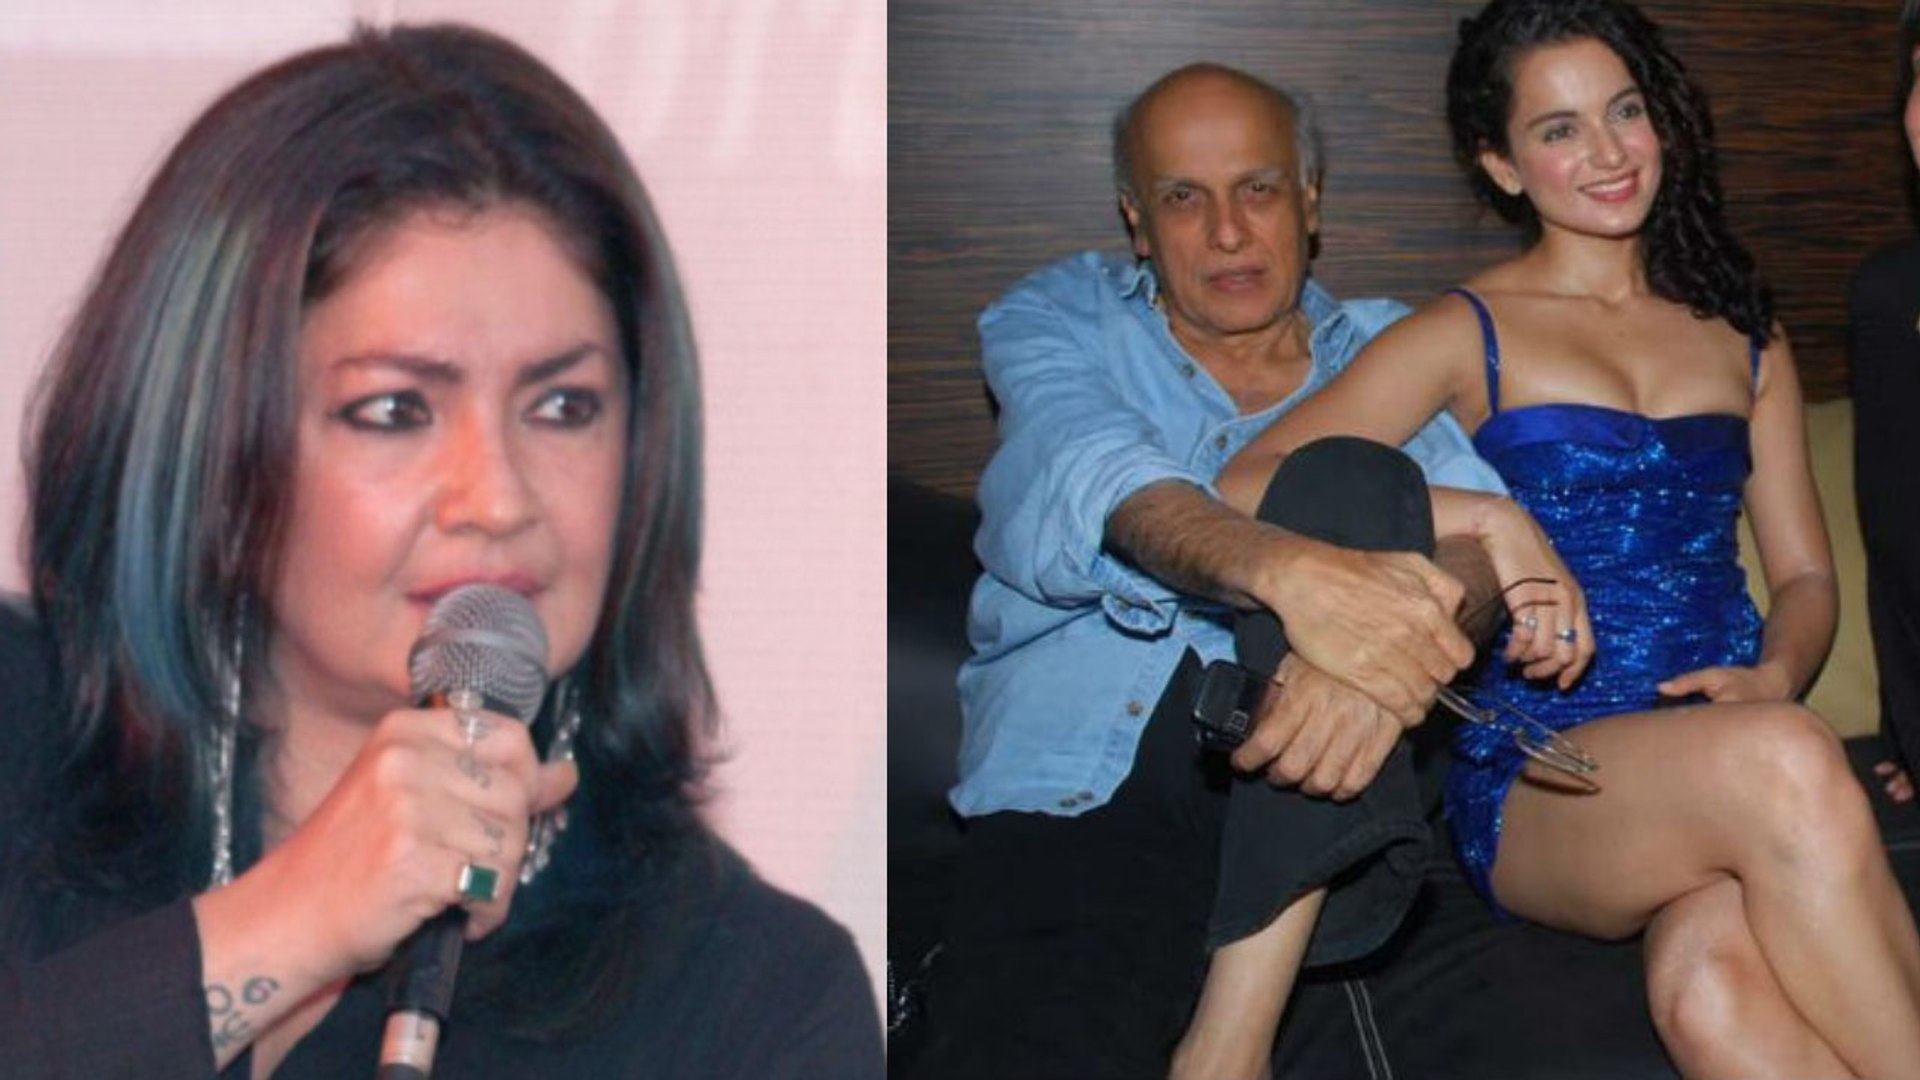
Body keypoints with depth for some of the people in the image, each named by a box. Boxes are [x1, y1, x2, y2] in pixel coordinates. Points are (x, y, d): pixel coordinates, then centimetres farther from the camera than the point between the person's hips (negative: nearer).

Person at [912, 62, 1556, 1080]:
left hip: (1283, 783, 4)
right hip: (1071, 783, -3)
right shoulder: (1060, 316, 14)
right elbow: (1095, 475, -9)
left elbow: (1478, 527, -2)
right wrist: (1287, 569, -33)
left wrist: (1391, 645, -29)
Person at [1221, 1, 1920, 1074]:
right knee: (1786, 763, -38)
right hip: (1536, 785, -2)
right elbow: (1249, 486, -7)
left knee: (1712, 990, -36)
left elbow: (1806, 572, 22)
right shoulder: (1468, 334, 7)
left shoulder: (1744, 334, 21)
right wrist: (1488, 521, -19)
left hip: (1729, 734, 3)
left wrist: (1775, 675, -2)